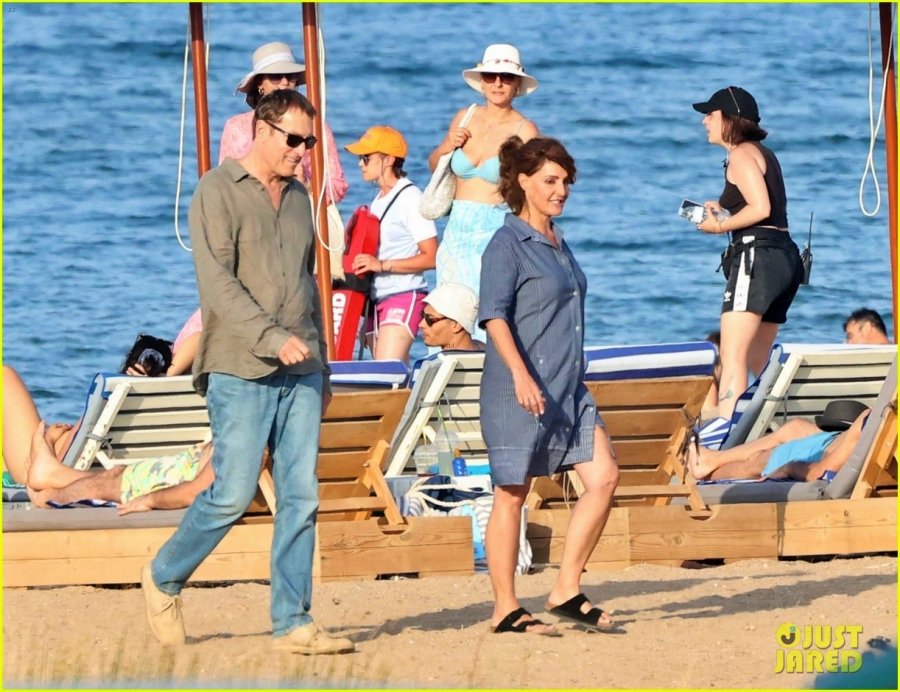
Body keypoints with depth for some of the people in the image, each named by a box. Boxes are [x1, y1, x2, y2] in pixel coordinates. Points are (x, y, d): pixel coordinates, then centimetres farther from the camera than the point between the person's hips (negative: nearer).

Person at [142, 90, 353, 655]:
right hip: (240, 370, -6)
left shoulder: (298, 198, 17)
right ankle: (164, 578, 15)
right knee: (234, 494, -7)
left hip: (299, 373, 6)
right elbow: (217, 280, -14)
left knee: (302, 497, 0)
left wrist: (322, 368, 21)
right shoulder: (219, 192, -4)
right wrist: (273, 337, -22)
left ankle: (293, 623, 2)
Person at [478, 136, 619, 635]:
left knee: (603, 477, -2)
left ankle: (566, 592, 4)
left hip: (568, 389, 8)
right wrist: (520, 374, -31)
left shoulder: (557, 243, 17)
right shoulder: (508, 244, -8)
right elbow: (494, 316, -19)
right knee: (511, 495, -1)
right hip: (518, 392, -8)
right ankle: (505, 610, 6)